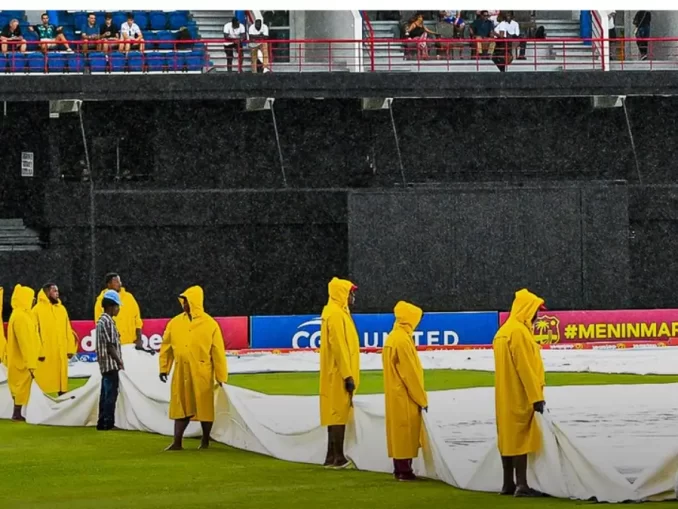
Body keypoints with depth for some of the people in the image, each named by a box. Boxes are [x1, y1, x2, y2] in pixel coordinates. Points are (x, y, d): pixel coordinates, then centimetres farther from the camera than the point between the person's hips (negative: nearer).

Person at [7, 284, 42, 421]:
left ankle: (18, 413, 17)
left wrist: (38, 353, 19)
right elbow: (25, 341, -24)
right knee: (22, 385, -4)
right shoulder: (20, 316, -22)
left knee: (20, 385, 13)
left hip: (23, 358, 10)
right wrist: (30, 363, -24)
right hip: (22, 359, -10)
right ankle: (17, 413, -1)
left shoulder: (23, 314, 11)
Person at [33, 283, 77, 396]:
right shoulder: (38, 309, -4)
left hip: (61, 353, 5)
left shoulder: (62, 309, 14)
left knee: (61, 378, 9)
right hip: (45, 353, -5)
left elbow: (68, 330, 15)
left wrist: (70, 348, 9)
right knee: (44, 381, -6)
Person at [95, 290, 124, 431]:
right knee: (111, 395, -7)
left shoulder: (102, 321, 16)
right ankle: (108, 423, -7)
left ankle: (102, 422, 14)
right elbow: (110, 346, -19)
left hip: (105, 364, 10)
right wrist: (120, 362, -13)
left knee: (106, 394, 12)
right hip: (111, 364, -10)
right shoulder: (108, 322, -14)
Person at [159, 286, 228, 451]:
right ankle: (177, 442, 9)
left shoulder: (210, 324, -5)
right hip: (181, 373, 3)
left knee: (205, 407, 5)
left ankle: (205, 441, 18)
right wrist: (164, 368, 7)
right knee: (181, 407, 5)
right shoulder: (175, 323, 5)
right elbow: (166, 347, 10)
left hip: (202, 374, -3)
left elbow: (218, 352, -4)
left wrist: (221, 377, -5)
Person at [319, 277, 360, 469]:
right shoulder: (336, 314, -16)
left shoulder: (338, 313, 16)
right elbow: (339, 347, -21)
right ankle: (338, 458, -8)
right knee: (339, 414, -8)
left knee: (335, 413, 11)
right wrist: (347, 375, -21)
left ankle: (332, 457, 12)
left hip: (337, 375, 10)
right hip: (339, 374, -10)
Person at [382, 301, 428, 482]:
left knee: (398, 430, 12)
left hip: (395, 395, 9)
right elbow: (410, 373, -18)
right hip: (405, 397, -9)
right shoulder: (403, 340, -18)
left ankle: (399, 468, 15)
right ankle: (404, 471, -5)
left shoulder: (392, 338, 11)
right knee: (406, 431, -6)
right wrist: (422, 399, -12)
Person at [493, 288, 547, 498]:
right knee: (521, 438, -9)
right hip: (520, 397, -9)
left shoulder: (503, 331, 15)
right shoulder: (519, 332, -15)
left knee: (508, 437, 10)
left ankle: (508, 484, 11)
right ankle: (521, 485, -12)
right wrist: (536, 397, -19)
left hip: (506, 396, 9)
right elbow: (526, 368, -20)